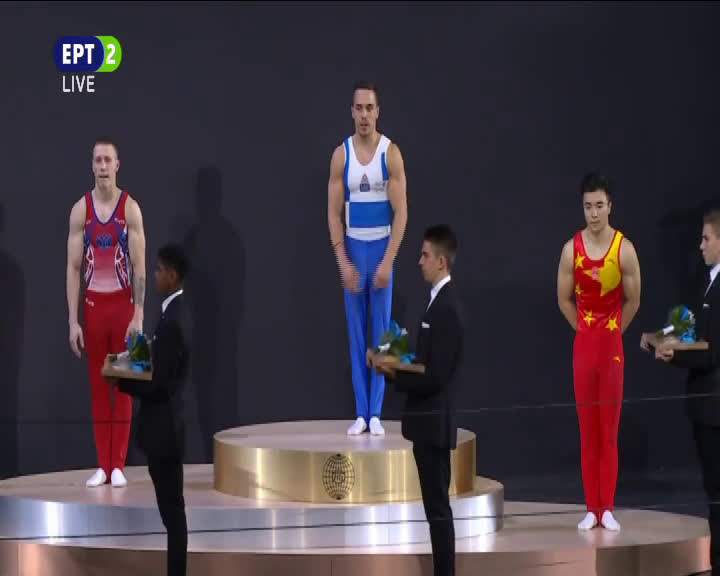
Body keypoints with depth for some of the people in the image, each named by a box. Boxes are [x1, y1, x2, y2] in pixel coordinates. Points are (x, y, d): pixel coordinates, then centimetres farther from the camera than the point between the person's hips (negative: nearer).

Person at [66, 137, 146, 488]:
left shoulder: (130, 208, -6)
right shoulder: (80, 209, 0)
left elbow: (139, 266, -8)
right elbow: (73, 267, 0)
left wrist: (138, 315, -15)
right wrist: (73, 321, -5)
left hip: (123, 303, -2)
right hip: (93, 304, 2)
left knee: (123, 384, 1)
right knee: (98, 386, 5)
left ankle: (119, 465, 4)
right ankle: (102, 466, 9)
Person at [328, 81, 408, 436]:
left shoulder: (391, 153, -7)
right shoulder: (341, 155, -1)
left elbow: (400, 212, -8)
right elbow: (334, 213, 0)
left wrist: (387, 261, -15)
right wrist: (343, 262, -8)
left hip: (382, 247, -2)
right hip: (353, 248, 2)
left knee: (381, 330, 0)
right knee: (356, 332, 4)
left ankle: (376, 413, 3)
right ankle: (361, 413, 8)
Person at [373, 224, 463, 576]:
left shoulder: (445, 308, -18)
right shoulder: (441, 302, 13)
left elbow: (435, 377, -21)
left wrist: (394, 375, -13)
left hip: (433, 423, -10)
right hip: (429, 422, 10)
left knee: (438, 509, -6)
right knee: (437, 507, 12)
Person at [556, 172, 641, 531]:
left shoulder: (624, 249, -9)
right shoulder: (571, 249, -4)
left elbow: (633, 300, 1)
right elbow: (564, 300, 7)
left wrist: (613, 332, 8)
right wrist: (585, 329, 8)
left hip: (613, 345, -1)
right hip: (583, 344, 1)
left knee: (609, 432, 1)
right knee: (587, 432, 4)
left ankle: (608, 509, 5)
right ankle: (591, 509, 7)